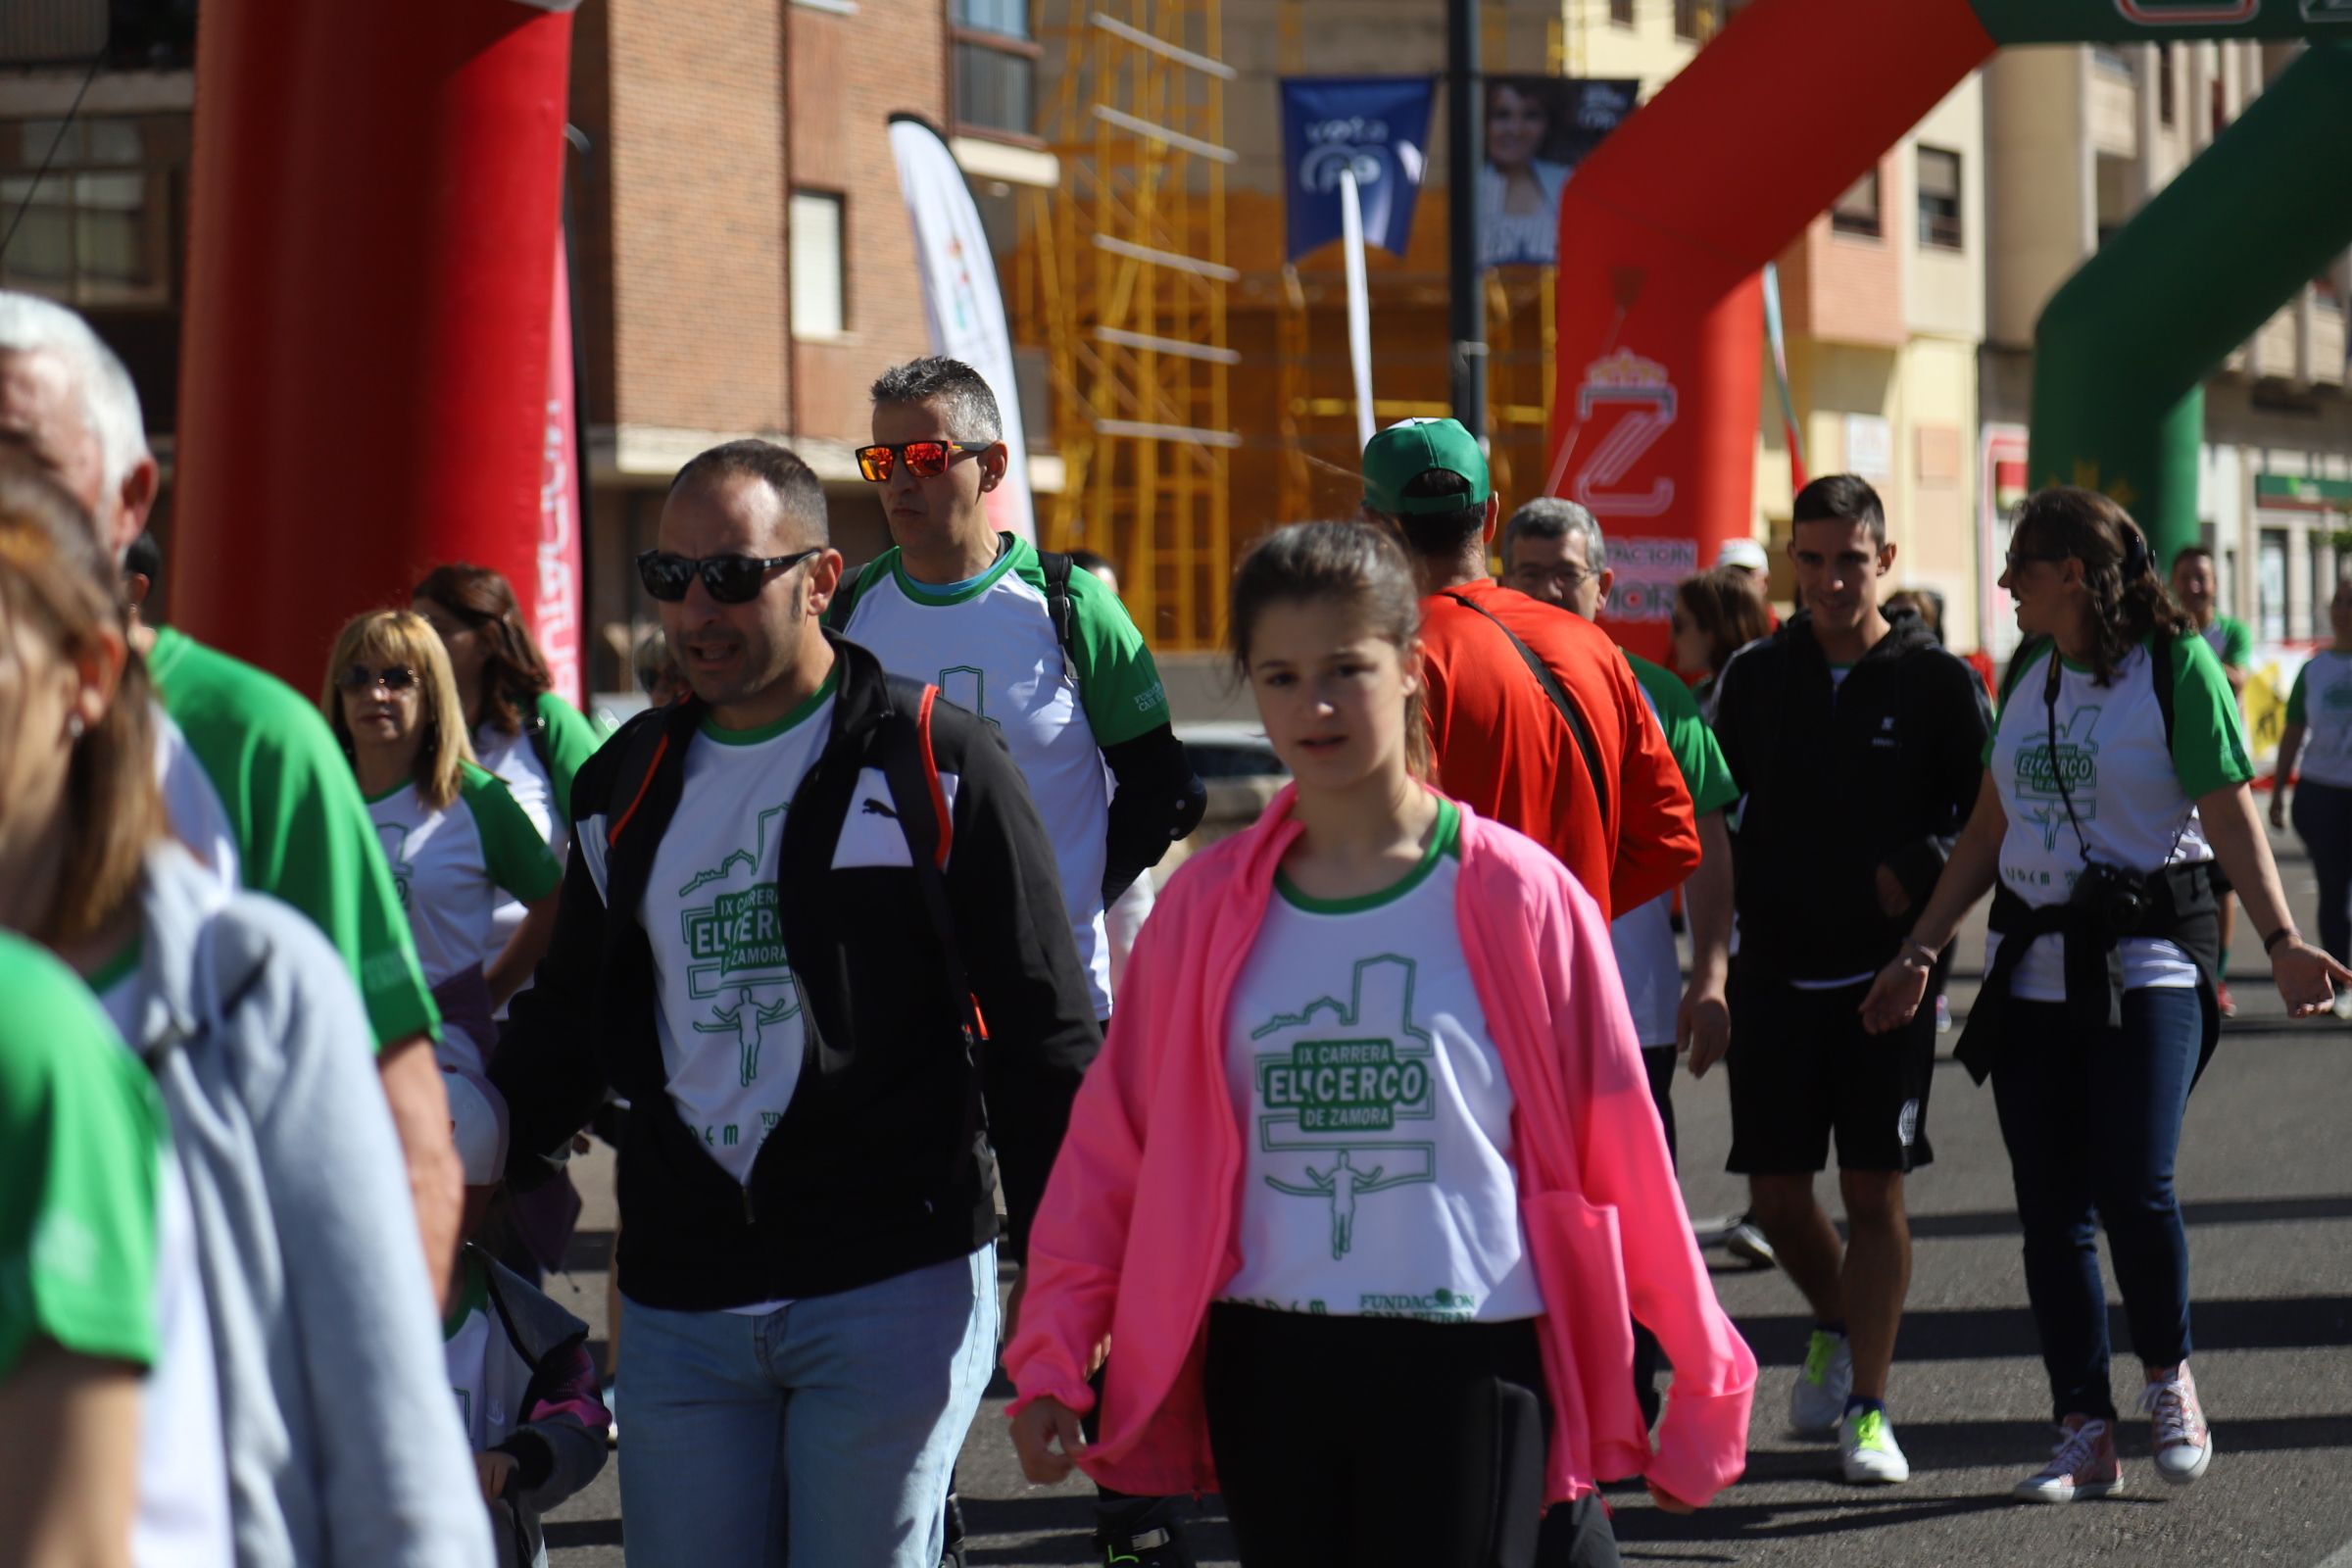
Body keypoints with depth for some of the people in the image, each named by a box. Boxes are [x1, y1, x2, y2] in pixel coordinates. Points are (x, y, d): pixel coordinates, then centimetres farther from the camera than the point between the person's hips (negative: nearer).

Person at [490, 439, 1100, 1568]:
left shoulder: (934, 763, -1)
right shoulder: (629, 785, 14)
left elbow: (1043, 1032, -1)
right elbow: (569, 1022, 22)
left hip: (894, 1292, -5)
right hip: (680, 1305, 5)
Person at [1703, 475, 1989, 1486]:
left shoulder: (1937, 682, -2)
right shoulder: (1755, 678, 7)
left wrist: (1916, 875, -15)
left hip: (1888, 972, -3)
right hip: (1774, 972, 3)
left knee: (1874, 1188, -4)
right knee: (1775, 1192, 4)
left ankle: (1867, 1405, 3)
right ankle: (1837, 1328, 32)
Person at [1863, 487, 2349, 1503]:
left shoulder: (2176, 664, -5)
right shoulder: (2027, 675, 13)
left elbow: (2231, 817, -10)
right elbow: (1989, 830, 18)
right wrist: (1919, 952, 15)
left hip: (2146, 962, -6)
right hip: (2034, 971, 6)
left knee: (2134, 1184, -16)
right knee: (2051, 1209, 2)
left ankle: (2169, 1381, 9)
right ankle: (2085, 1438, 8)